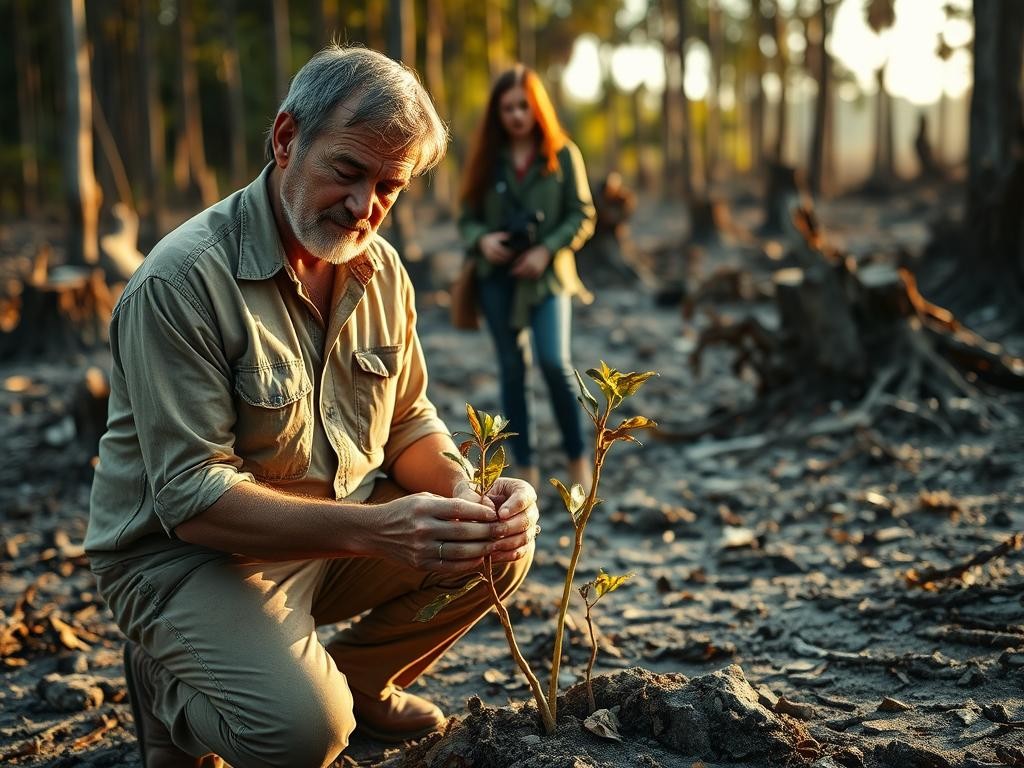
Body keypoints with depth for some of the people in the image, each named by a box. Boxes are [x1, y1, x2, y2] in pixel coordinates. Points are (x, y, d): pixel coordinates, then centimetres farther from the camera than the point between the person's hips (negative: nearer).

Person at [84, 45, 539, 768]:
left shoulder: (379, 268, 1)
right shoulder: (181, 281, -23)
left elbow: (408, 422, 7)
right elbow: (191, 498, -27)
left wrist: (462, 491, -17)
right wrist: (372, 529, -38)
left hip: (337, 532, 7)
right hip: (183, 551, -7)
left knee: (500, 547, -7)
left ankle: (355, 679, 15)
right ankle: (170, 686, 4)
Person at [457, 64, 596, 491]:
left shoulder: (563, 154, 0)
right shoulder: (487, 159, 6)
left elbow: (582, 215, 0)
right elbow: (467, 217, 8)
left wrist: (547, 250, -14)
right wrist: (482, 240, -13)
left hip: (548, 277, -3)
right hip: (497, 278, 3)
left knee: (554, 362, -18)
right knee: (512, 370, 6)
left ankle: (577, 456, 2)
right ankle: (525, 468, 15)